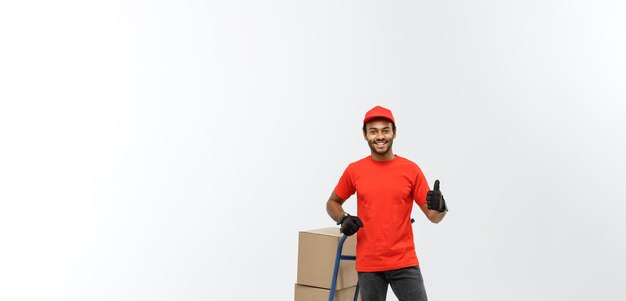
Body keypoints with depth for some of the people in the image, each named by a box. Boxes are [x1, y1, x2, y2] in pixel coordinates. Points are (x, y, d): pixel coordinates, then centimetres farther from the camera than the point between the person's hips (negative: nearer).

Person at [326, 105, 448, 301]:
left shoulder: (411, 170, -2)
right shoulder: (354, 170, 1)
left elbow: (433, 216, -1)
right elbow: (332, 203, 16)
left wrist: (439, 207, -24)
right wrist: (343, 219, -5)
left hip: (404, 263, -1)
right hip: (368, 264, 1)